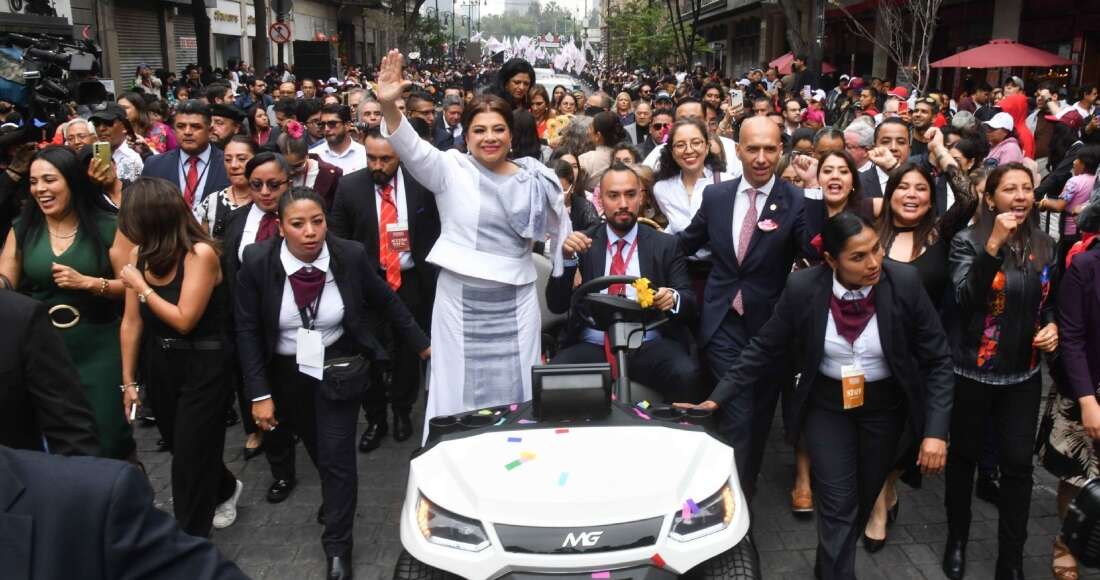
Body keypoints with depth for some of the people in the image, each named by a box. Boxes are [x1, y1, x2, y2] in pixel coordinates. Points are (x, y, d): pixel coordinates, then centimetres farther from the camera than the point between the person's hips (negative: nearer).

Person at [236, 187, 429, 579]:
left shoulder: (350, 256, -17)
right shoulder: (258, 262, -17)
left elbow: (387, 301, -1)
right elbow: (247, 330, -11)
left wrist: (422, 345, 4)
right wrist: (260, 393, -13)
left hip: (339, 369, -1)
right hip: (287, 373, 2)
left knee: (337, 456, -3)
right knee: (318, 450, 17)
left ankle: (337, 547, 13)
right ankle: (336, 499, 47)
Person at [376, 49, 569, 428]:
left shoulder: (535, 180, 5)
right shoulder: (450, 169, -3)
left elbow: (557, 227, 20)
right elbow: (411, 147, -21)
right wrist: (389, 106, -36)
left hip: (515, 300, 2)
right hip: (460, 297, -2)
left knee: (515, 390, 11)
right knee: (460, 390, 8)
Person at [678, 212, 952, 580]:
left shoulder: (904, 284, -20)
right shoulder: (803, 288, -19)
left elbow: (937, 360, -12)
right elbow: (765, 349, -9)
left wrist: (936, 431, -20)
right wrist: (717, 398, -15)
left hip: (884, 405, 2)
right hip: (827, 403, -1)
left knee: (863, 498, 17)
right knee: (837, 504, -6)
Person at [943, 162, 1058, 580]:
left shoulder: (1044, 246, 4)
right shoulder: (968, 241, -10)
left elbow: (1049, 300, 17)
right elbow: (966, 297, -25)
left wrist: (1052, 325, -5)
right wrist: (994, 244, -32)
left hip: (1024, 374, 3)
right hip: (972, 372, -3)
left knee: (1018, 464, 4)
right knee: (964, 455, 12)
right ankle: (957, 540, 31)